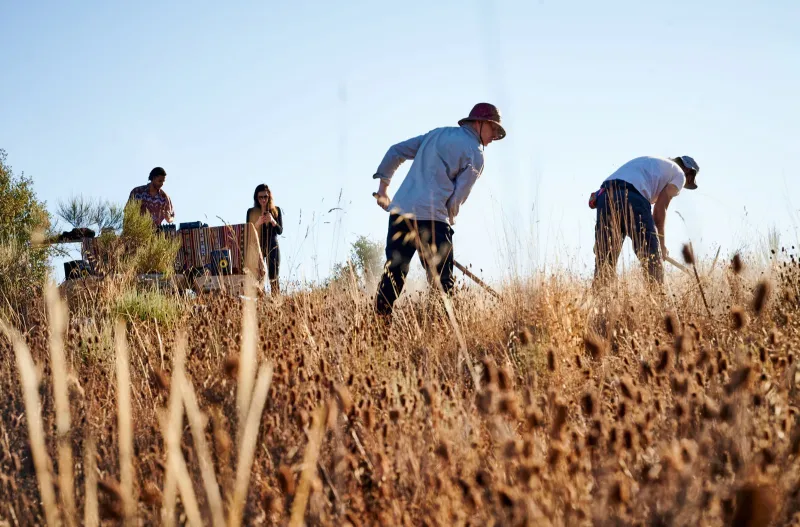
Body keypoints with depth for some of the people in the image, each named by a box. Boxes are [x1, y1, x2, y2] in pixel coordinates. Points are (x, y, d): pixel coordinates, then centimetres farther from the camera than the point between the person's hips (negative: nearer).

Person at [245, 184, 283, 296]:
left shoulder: (276, 210, 5)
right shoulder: (251, 212, 3)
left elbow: (280, 231, 2)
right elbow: (248, 231, 1)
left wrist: (272, 221, -16)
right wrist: (258, 223, -16)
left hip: (272, 247, 1)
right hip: (256, 247, -1)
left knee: (274, 278, -1)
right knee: (257, 278, -11)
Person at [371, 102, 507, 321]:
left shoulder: (437, 133, 21)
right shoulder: (475, 154, 2)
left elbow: (396, 152, 21)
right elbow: (457, 198, -3)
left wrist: (383, 187, 24)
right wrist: (447, 222, 12)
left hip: (400, 212, 6)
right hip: (431, 217, -6)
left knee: (393, 274, 10)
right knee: (442, 282, 0)